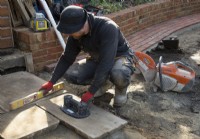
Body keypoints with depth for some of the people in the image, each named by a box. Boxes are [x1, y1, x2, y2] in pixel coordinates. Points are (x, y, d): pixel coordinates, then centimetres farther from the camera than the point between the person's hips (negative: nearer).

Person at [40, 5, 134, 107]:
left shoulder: (107, 28, -36)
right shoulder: (75, 35, -15)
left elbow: (106, 63, -39)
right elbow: (66, 58, -2)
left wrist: (90, 92, -36)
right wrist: (51, 82, -2)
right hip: (97, 59, 6)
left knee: (119, 75, -41)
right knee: (69, 74, -13)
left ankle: (121, 88, -5)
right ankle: (101, 82, 9)